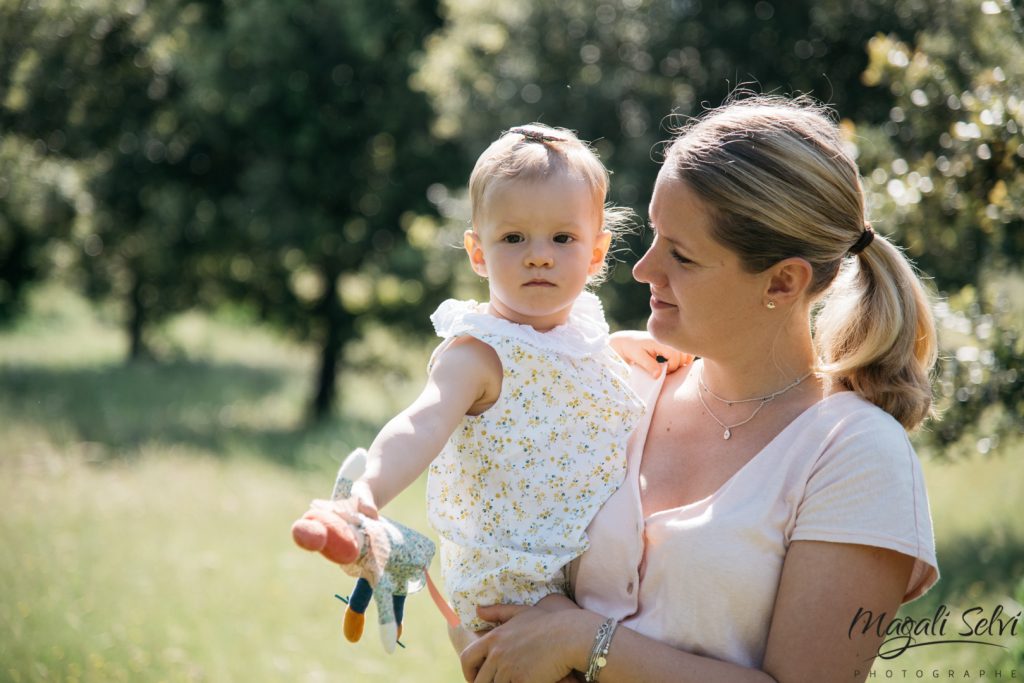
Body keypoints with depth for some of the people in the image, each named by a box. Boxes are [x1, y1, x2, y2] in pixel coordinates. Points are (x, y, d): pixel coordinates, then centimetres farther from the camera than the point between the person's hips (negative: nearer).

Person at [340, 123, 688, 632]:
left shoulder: (579, 328, 4)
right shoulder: (478, 355, -19)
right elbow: (422, 425, -38)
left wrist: (625, 346, 18)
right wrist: (368, 491, -55)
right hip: (517, 592, -8)